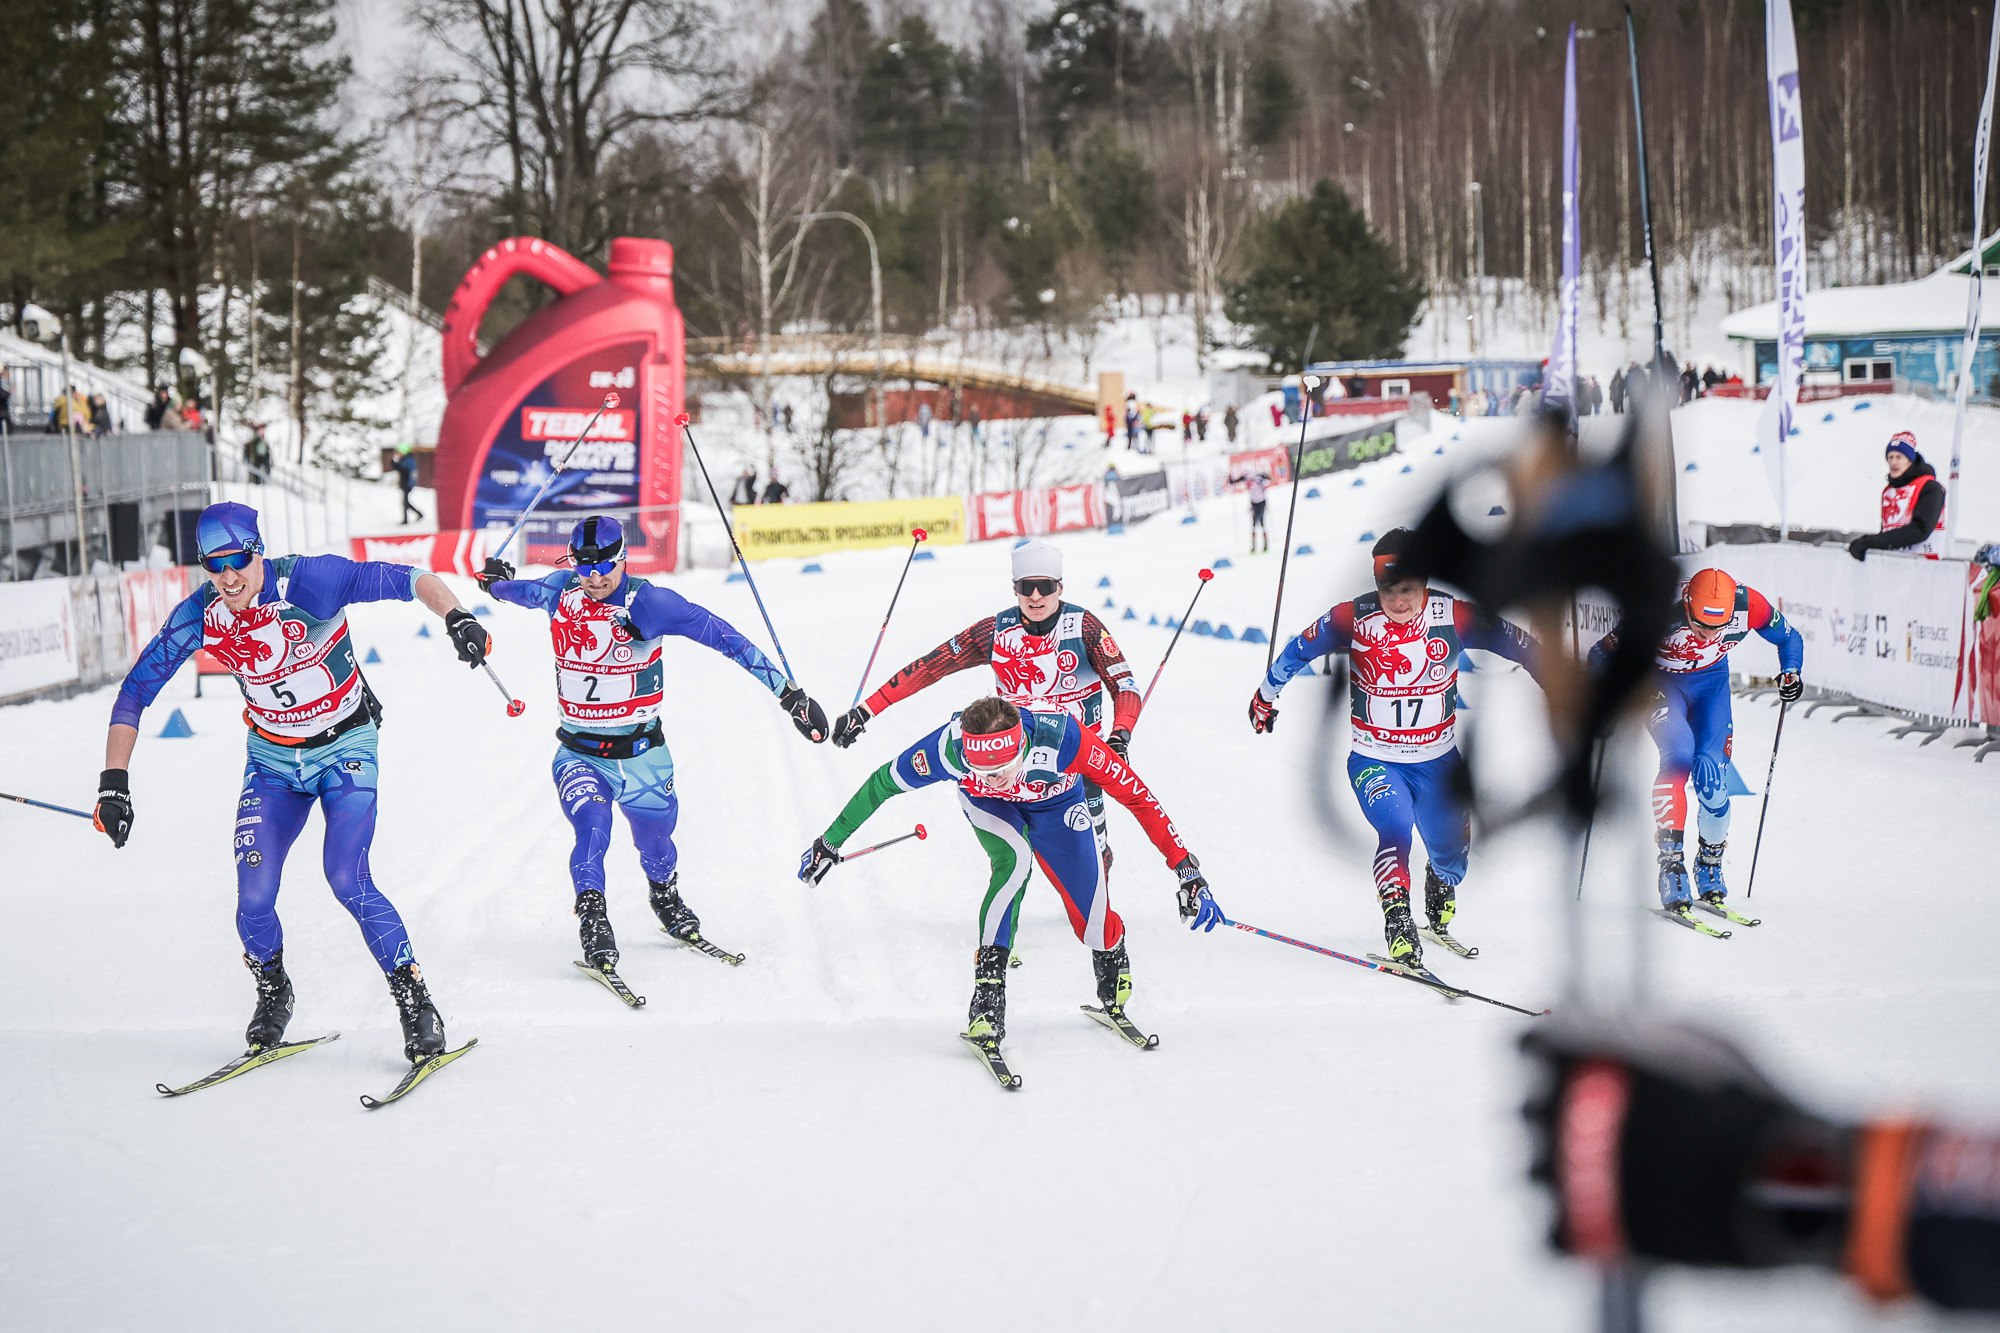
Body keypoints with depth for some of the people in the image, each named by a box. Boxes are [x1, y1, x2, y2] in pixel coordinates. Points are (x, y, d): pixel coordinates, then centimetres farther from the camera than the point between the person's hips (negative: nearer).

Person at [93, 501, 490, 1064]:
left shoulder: (306, 581, -26)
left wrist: (456, 617, -46)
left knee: (348, 880, -19)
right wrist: (114, 781, -12)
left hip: (345, 747, -4)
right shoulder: (199, 616, -14)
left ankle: (415, 1003, -4)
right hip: (272, 759, 4)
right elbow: (135, 691, -5)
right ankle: (272, 994, 23)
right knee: (253, 895, -7)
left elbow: (404, 580, -28)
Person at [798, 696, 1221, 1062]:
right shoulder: (948, 748, -39)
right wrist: (830, 841, -11)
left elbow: (1137, 796, -35)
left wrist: (1188, 871, -36)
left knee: (1093, 924, -8)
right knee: (1015, 859, -33)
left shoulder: (1063, 739, -43)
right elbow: (883, 782, -22)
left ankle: (1114, 991, 28)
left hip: (1055, 803, 0)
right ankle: (987, 998, -26)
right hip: (986, 806, 0)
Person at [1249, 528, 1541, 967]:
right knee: (1396, 829, -29)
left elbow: (1520, 645, -4)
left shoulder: (1454, 616, -17)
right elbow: (1299, 650, 0)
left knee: (1451, 852, 15)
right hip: (1374, 760, -2)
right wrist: (1266, 695, 13)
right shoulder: (1354, 618, -18)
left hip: (1439, 761, 2)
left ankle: (1439, 914, 47)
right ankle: (1397, 924, -29)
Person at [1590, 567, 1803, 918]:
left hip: (1711, 682, 3)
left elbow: (1788, 638, -6)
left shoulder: (1748, 604, -28)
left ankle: (1710, 870, 10)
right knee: (1679, 755, -26)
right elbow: (1602, 654, -26)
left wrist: (1790, 672, -23)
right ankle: (1672, 863, -23)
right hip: (1661, 682, -2)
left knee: (1712, 769, -10)